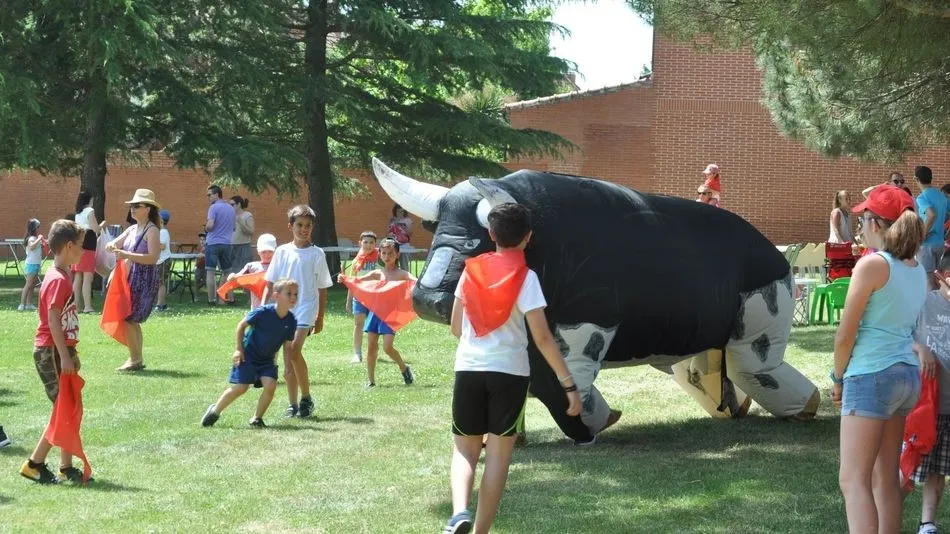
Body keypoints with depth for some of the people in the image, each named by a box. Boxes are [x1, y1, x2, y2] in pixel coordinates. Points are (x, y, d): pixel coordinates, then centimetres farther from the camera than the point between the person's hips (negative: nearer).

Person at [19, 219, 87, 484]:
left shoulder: (64, 276, 13)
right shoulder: (58, 280, -17)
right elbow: (53, 320, -21)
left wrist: (71, 353, 22)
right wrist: (65, 356, -22)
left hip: (61, 350, 10)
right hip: (51, 352, -10)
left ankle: (67, 468, 15)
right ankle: (34, 464, -1)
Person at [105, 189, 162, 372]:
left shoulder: (152, 231, -10)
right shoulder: (132, 229, 14)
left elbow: (153, 257, -20)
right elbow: (113, 244, 16)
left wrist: (127, 255, -25)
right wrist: (112, 246, -10)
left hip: (144, 280, -9)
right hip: (129, 278, 9)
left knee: (127, 319, -12)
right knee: (132, 321, 12)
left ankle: (135, 359, -6)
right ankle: (137, 359, 20)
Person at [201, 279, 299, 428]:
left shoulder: (291, 321, -8)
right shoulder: (263, 312, -22)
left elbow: (288, 343, 5)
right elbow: (242, 325, -9)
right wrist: (239, 349, -10)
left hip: (267, 359, 4)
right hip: (248, 354, -4)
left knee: (270, 385, -16)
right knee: (240, 388, -9)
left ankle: (257, 418, 3)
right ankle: (215, 410, 14)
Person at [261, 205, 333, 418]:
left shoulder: (317, 254, 2)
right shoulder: (282, 252, 7)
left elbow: (322, 288, 7)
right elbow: (270, 283, 11)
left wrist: (320, 317, 7)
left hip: (306, 308, -3)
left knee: (295, 349, -22)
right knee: (287, 359, 4)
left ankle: (306, 397, -10)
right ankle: (292, 404, 12)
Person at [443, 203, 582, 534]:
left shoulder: (472, 270, 5)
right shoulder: (525, 277, -6)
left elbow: (455, 327, 13)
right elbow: (542, 338, -13)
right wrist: (569, 385, -10)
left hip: (469, 369, 3)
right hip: (509, 372, -2)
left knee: (465, 449, 11)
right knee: (498, 455, 7)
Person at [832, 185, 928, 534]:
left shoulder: (872, 265, -13)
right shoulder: (918, 270, 10)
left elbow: (845, 334, -12)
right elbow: (907, 324, 13)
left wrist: (838, 378, 3)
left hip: (872, 375, -8)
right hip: (908, 374, 8)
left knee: (853, 479, -8)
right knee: (886, 477, 14)